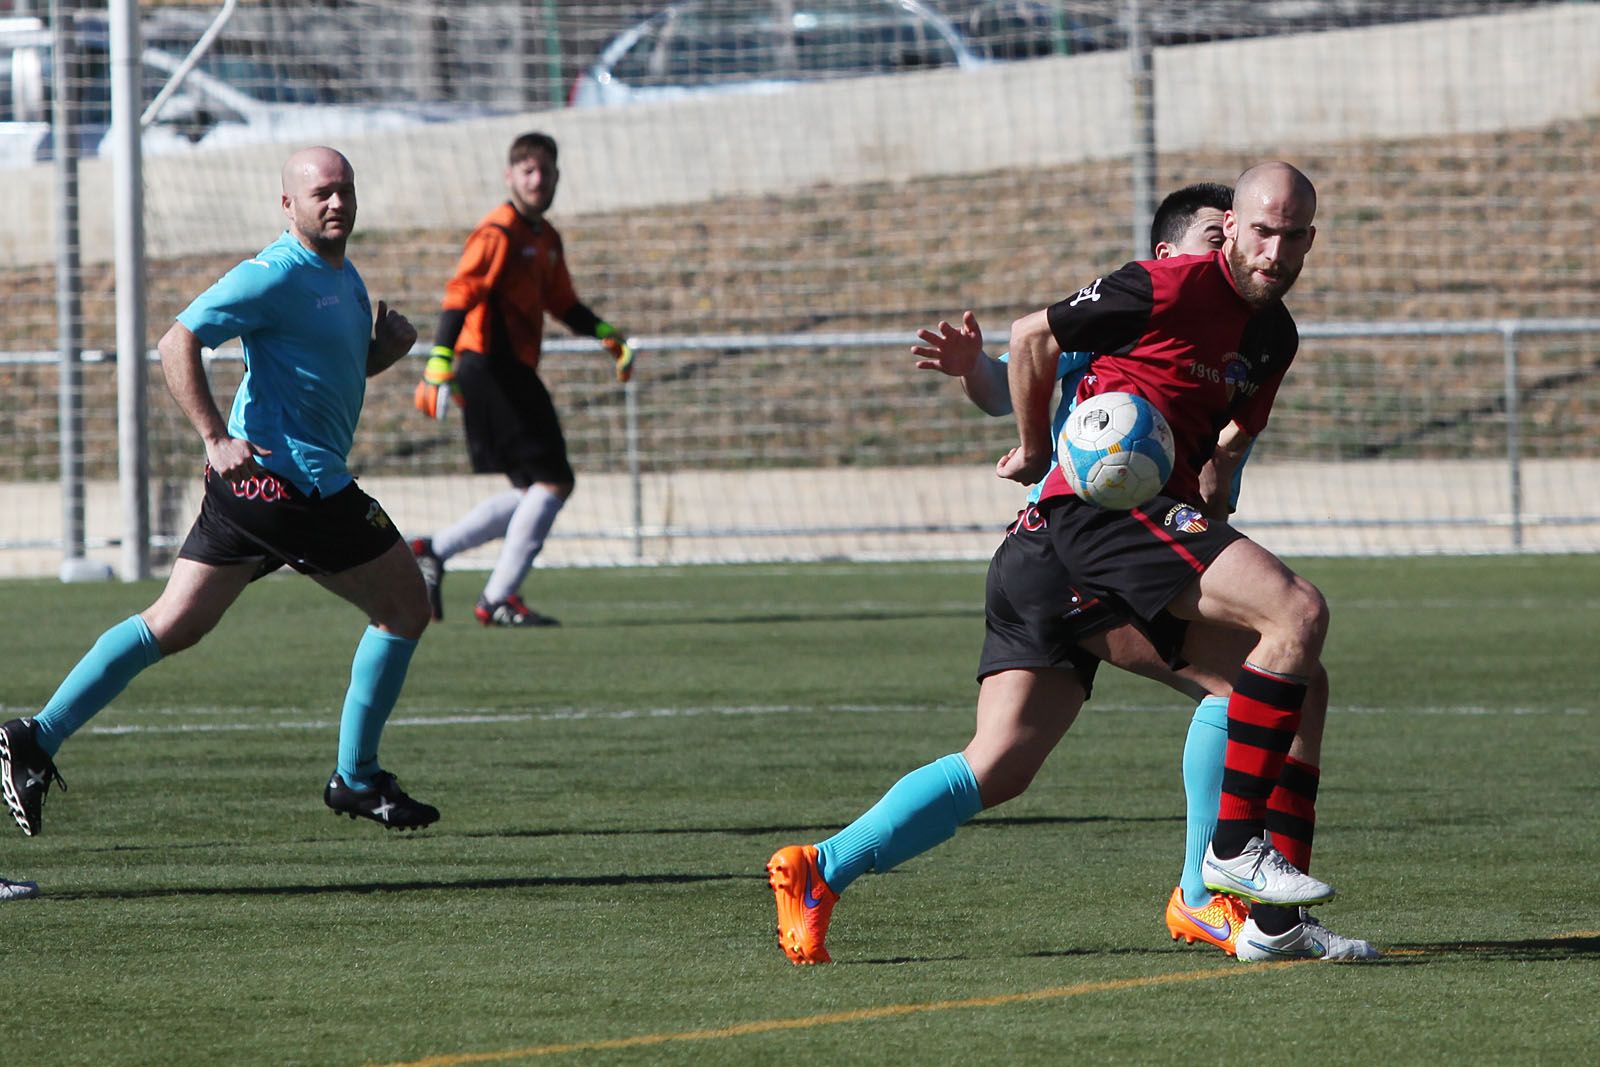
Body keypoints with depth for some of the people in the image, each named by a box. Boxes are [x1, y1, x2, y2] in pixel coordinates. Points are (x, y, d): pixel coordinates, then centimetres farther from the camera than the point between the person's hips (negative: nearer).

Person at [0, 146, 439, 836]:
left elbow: (340, 367, 30)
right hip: (290, 480, -10)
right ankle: (356, 779, 9)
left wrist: (386, 346, 8)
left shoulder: (344, 278, 17)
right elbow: (178, 342, -19)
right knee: (404, 606, 2)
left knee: (171, 625, 7)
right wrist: (216, 437, -25)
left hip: (248, 478, 10)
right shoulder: (277, 274, -14)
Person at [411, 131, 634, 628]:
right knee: (553, 481, -10)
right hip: (493, 370, -10)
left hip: (515, 375, 10)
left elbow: (563, 304, 29)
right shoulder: (500, 232, -11)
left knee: (532, 493, 12)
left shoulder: (546, 238, 18)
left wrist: (608, 336, 15)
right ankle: (499, 599, -7)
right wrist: (440, 368, -29)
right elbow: (460, 296, -19)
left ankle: (431, 552, 15)